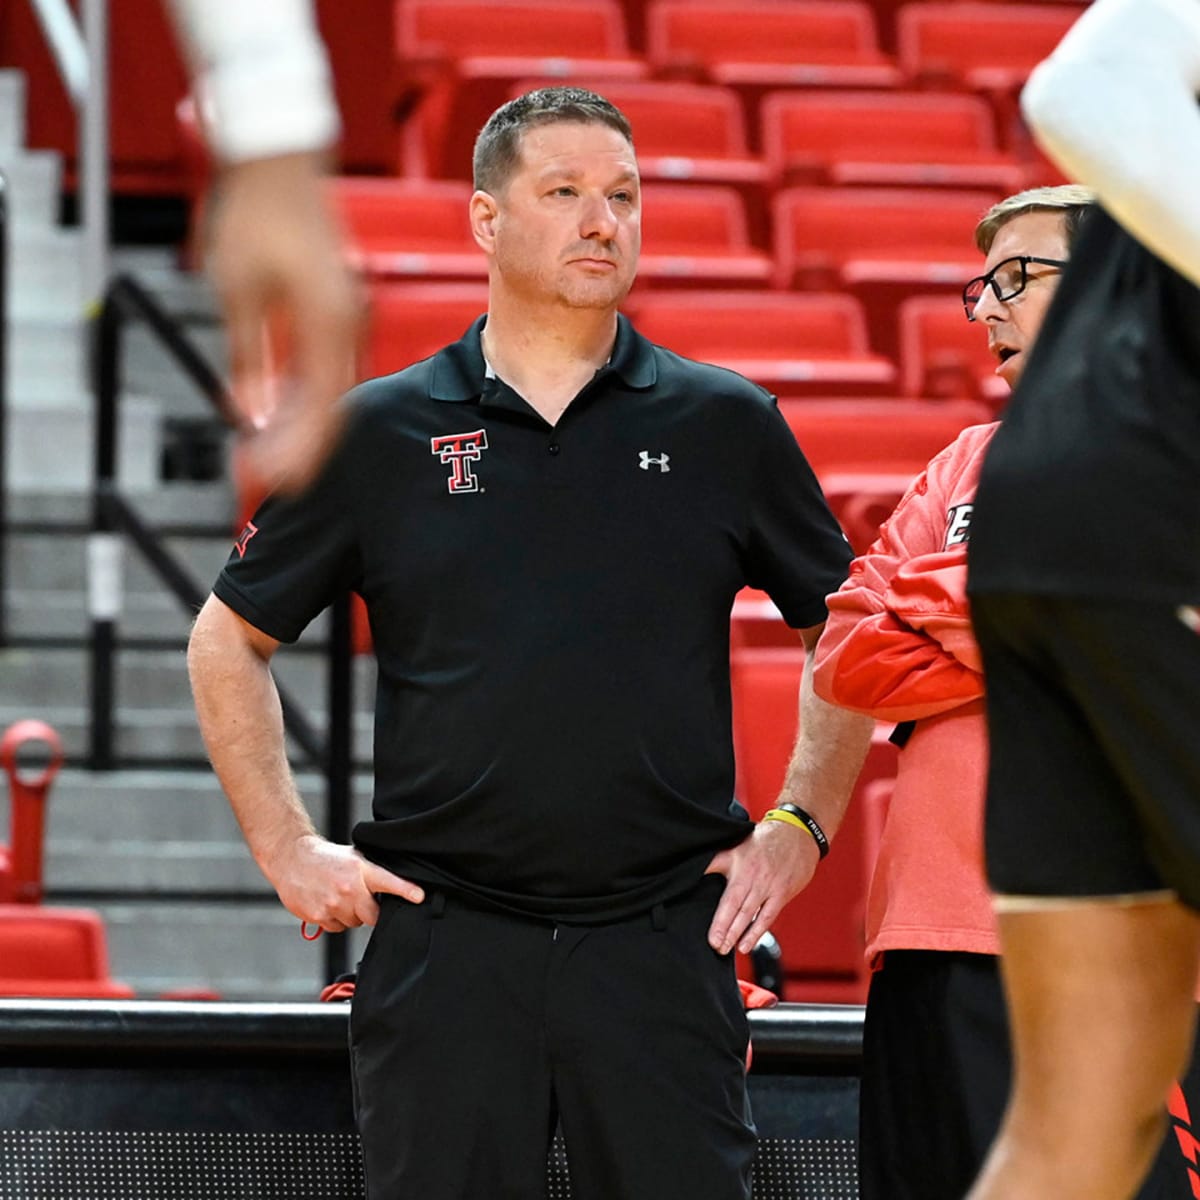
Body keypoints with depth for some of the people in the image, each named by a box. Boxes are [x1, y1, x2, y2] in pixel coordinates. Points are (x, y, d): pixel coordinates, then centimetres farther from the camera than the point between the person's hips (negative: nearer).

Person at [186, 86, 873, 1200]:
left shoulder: (727, 426, 7)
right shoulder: (376, 433, 6)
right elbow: (228, 641, 14)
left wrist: (800, 825, 8)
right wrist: (288, 848, 6)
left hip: (664, 937, 0)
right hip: (443, 939, 0)